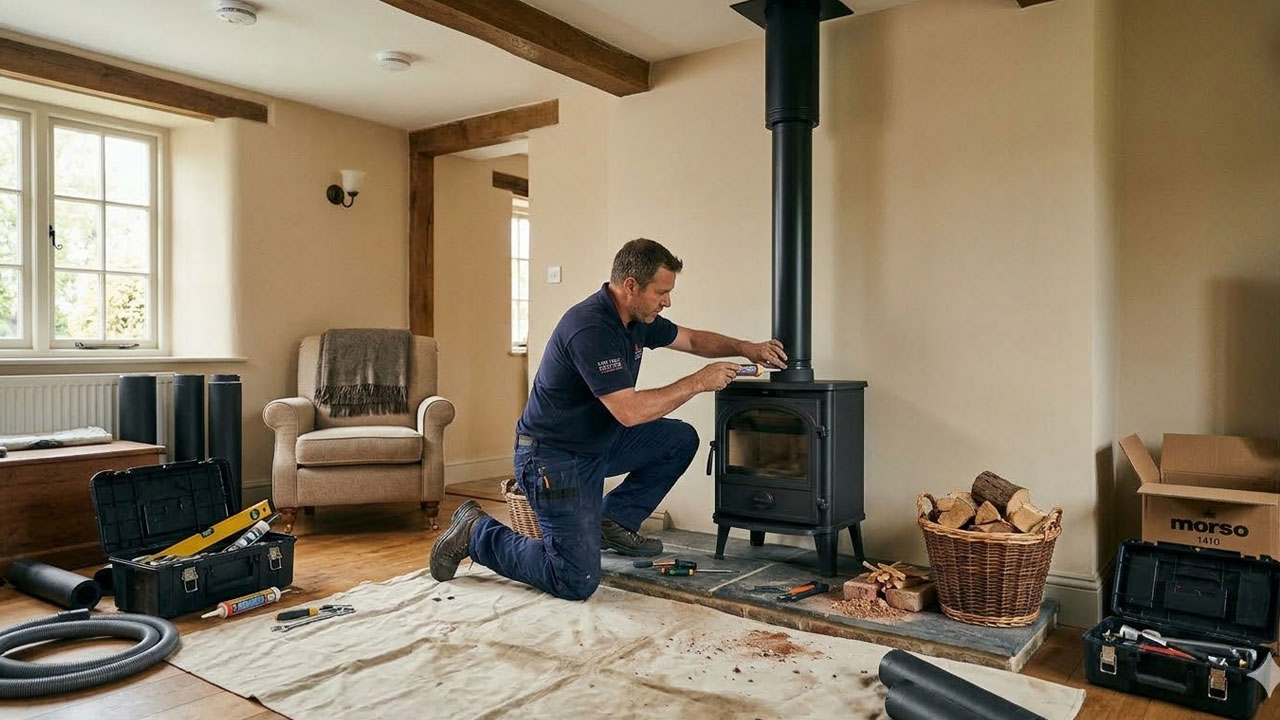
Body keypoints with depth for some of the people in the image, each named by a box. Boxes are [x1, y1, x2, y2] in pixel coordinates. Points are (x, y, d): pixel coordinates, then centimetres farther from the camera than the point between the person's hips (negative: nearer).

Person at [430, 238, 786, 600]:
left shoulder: (637, 318, 2)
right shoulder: (589, 328, -28)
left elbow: (692, 339, 17)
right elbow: (629, 411, -31)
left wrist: (745, 348, 3)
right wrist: (697, 382, -23)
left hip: (598, 442, 10)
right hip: (552, 458, -10)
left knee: (681, 439, 8)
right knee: (577, 582, -11)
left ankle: (614, 522, 15)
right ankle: (477, 534, 7)